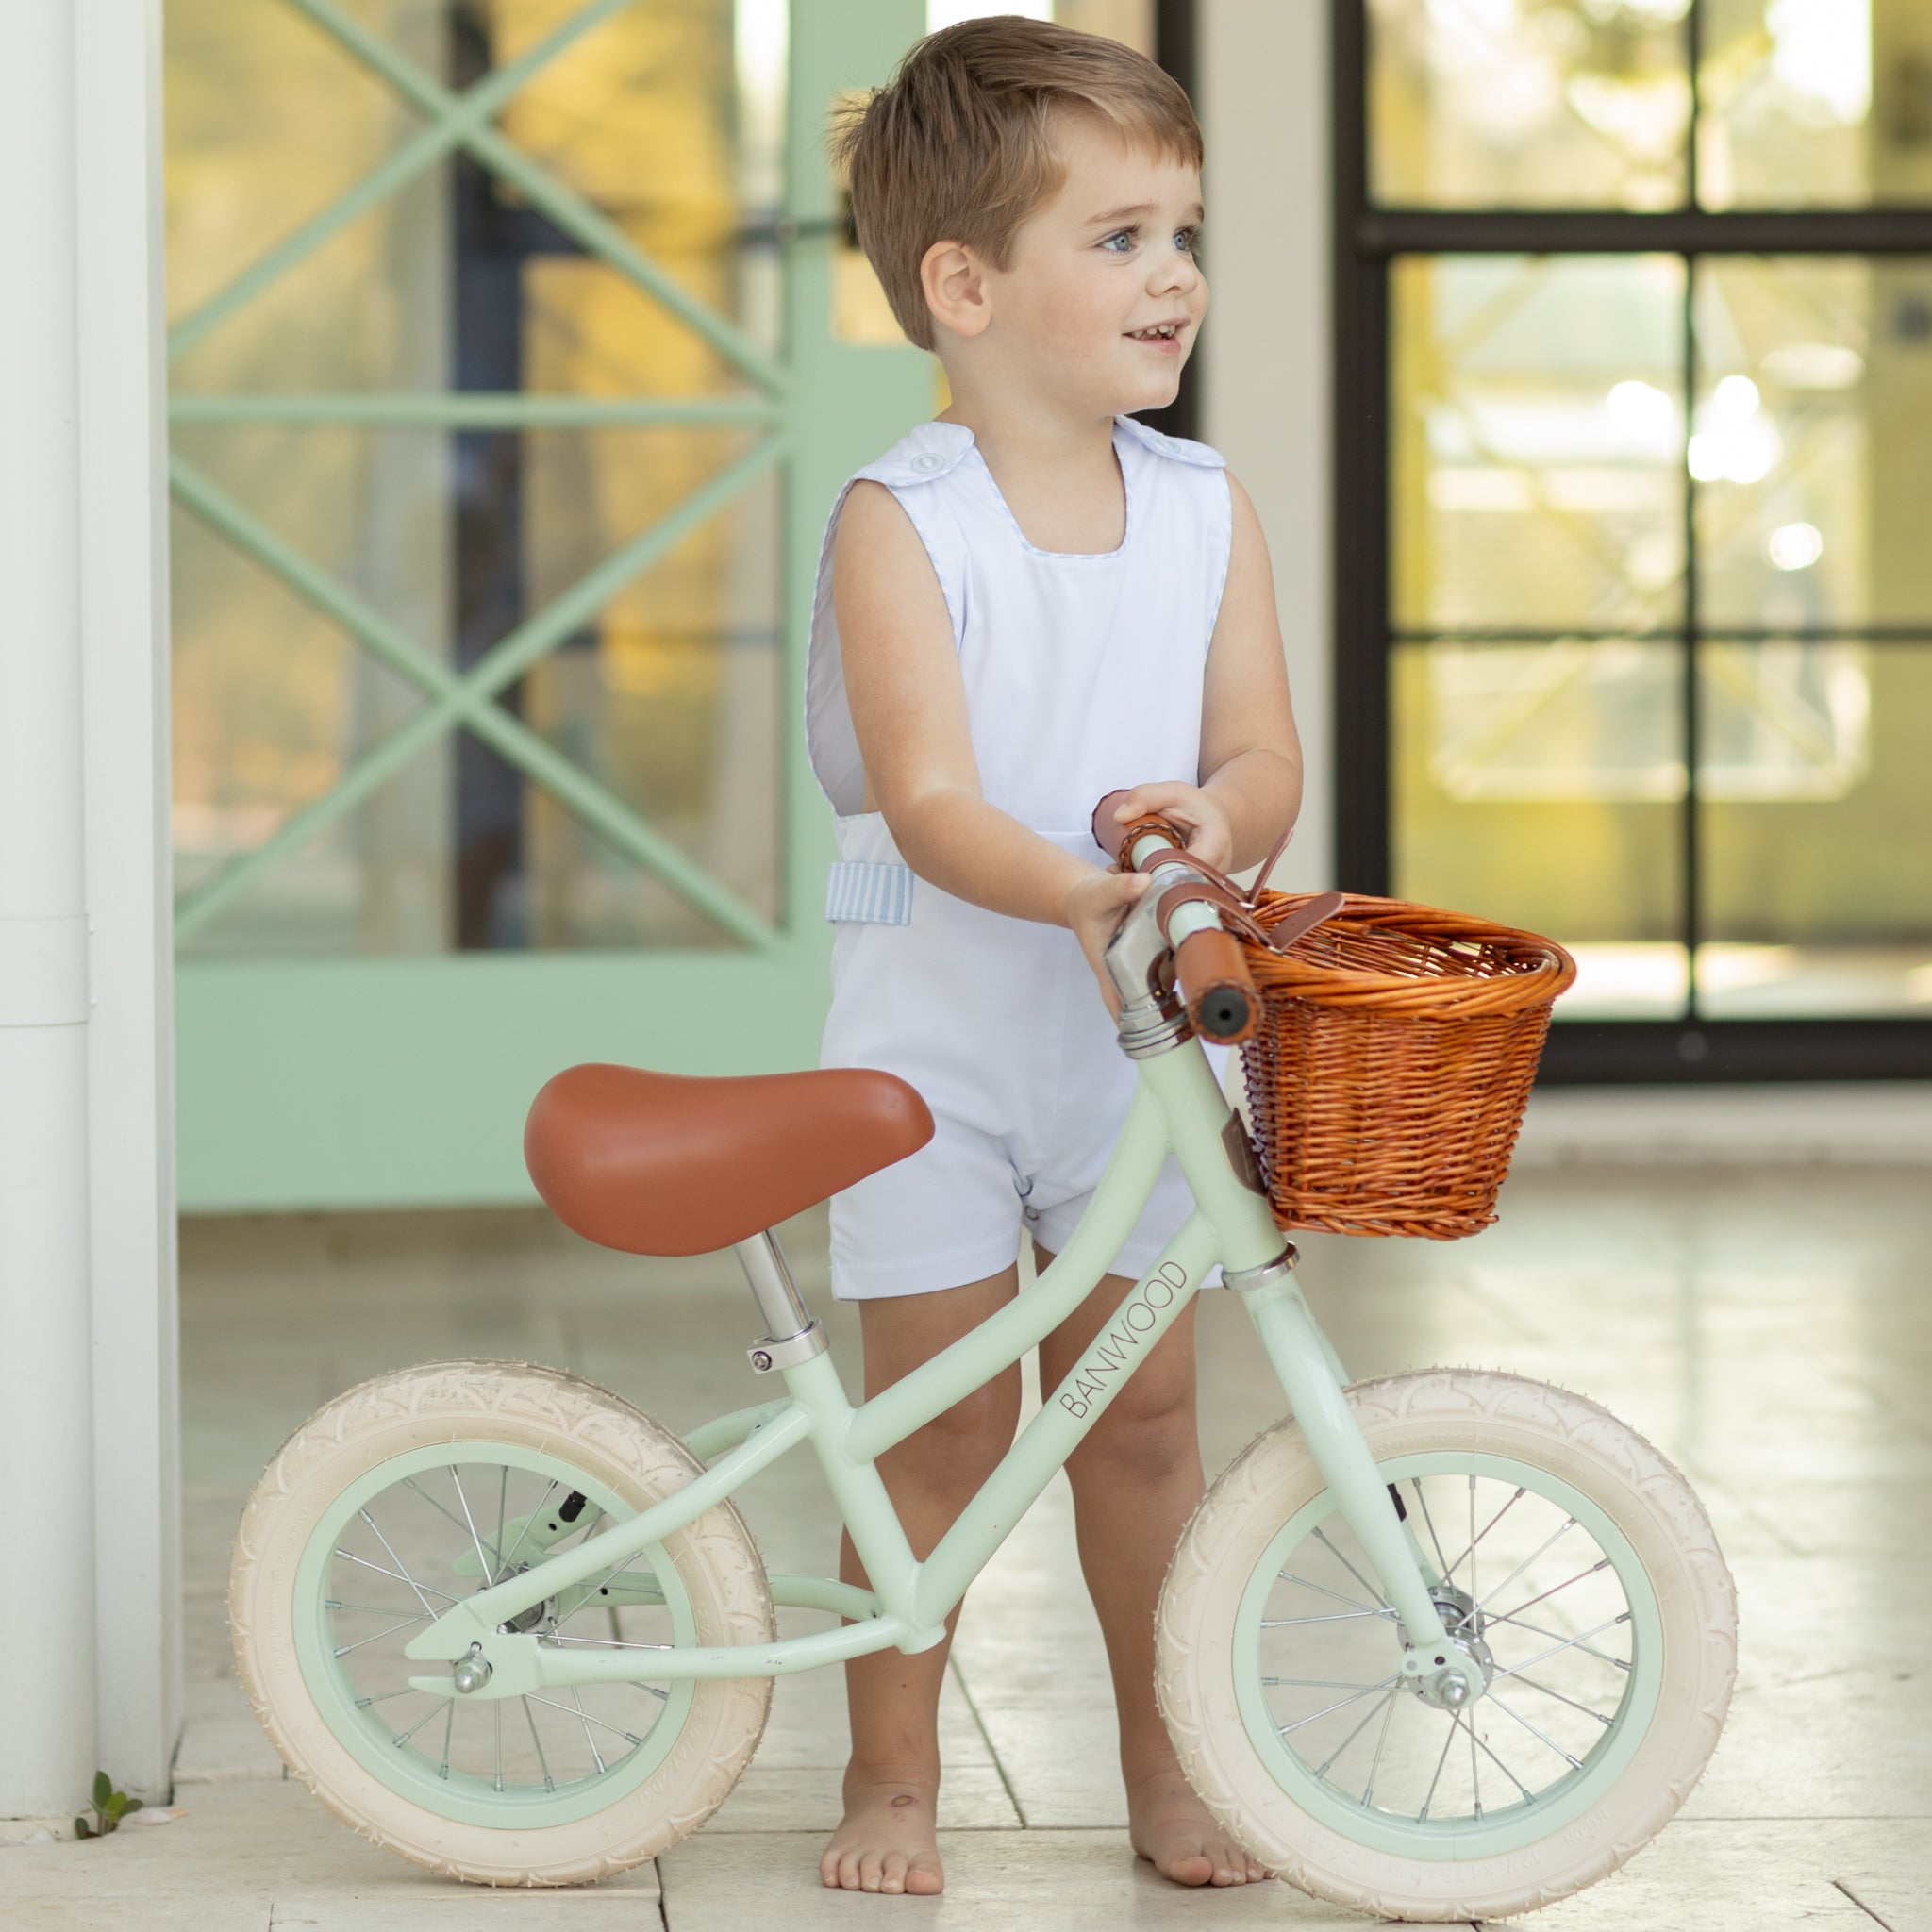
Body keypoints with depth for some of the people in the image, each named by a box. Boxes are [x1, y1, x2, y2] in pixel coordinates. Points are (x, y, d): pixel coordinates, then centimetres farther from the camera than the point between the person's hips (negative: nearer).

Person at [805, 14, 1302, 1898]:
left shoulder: (1206, 509, 2)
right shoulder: (901, 523, -13)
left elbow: (1263, 763, -1)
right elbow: (928, 804, -22)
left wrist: (1206, 820, -25)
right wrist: (1086, 896, -40)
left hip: (1137, 1034, 4)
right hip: (936, 1033, -3)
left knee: (1140, 1406, 6)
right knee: (941, 1425, 1)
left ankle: (1164, 1758, 21)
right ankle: (891, 1774, 16)